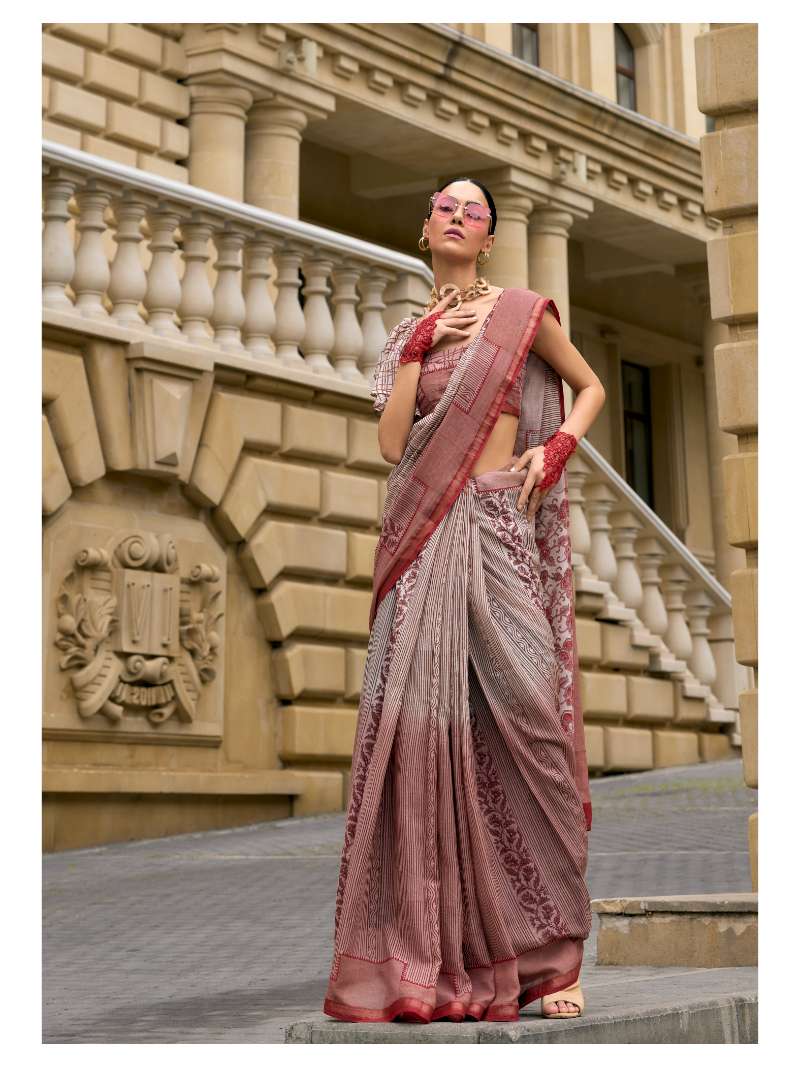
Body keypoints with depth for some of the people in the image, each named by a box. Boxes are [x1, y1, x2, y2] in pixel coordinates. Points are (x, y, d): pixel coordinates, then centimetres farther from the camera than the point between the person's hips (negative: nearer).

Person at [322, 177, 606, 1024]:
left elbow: (590, 386, 19)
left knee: (523, 712, -11)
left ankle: (545, 952, -5)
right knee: (420, 714, -9)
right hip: (427, 535, 2)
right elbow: (391, 441, 5)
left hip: (501, 529, -2)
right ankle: (421, 956, -4)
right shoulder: (409, 332, 17)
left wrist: (555, 447, 2)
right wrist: (421, 347, 0)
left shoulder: (523, 311, 10)